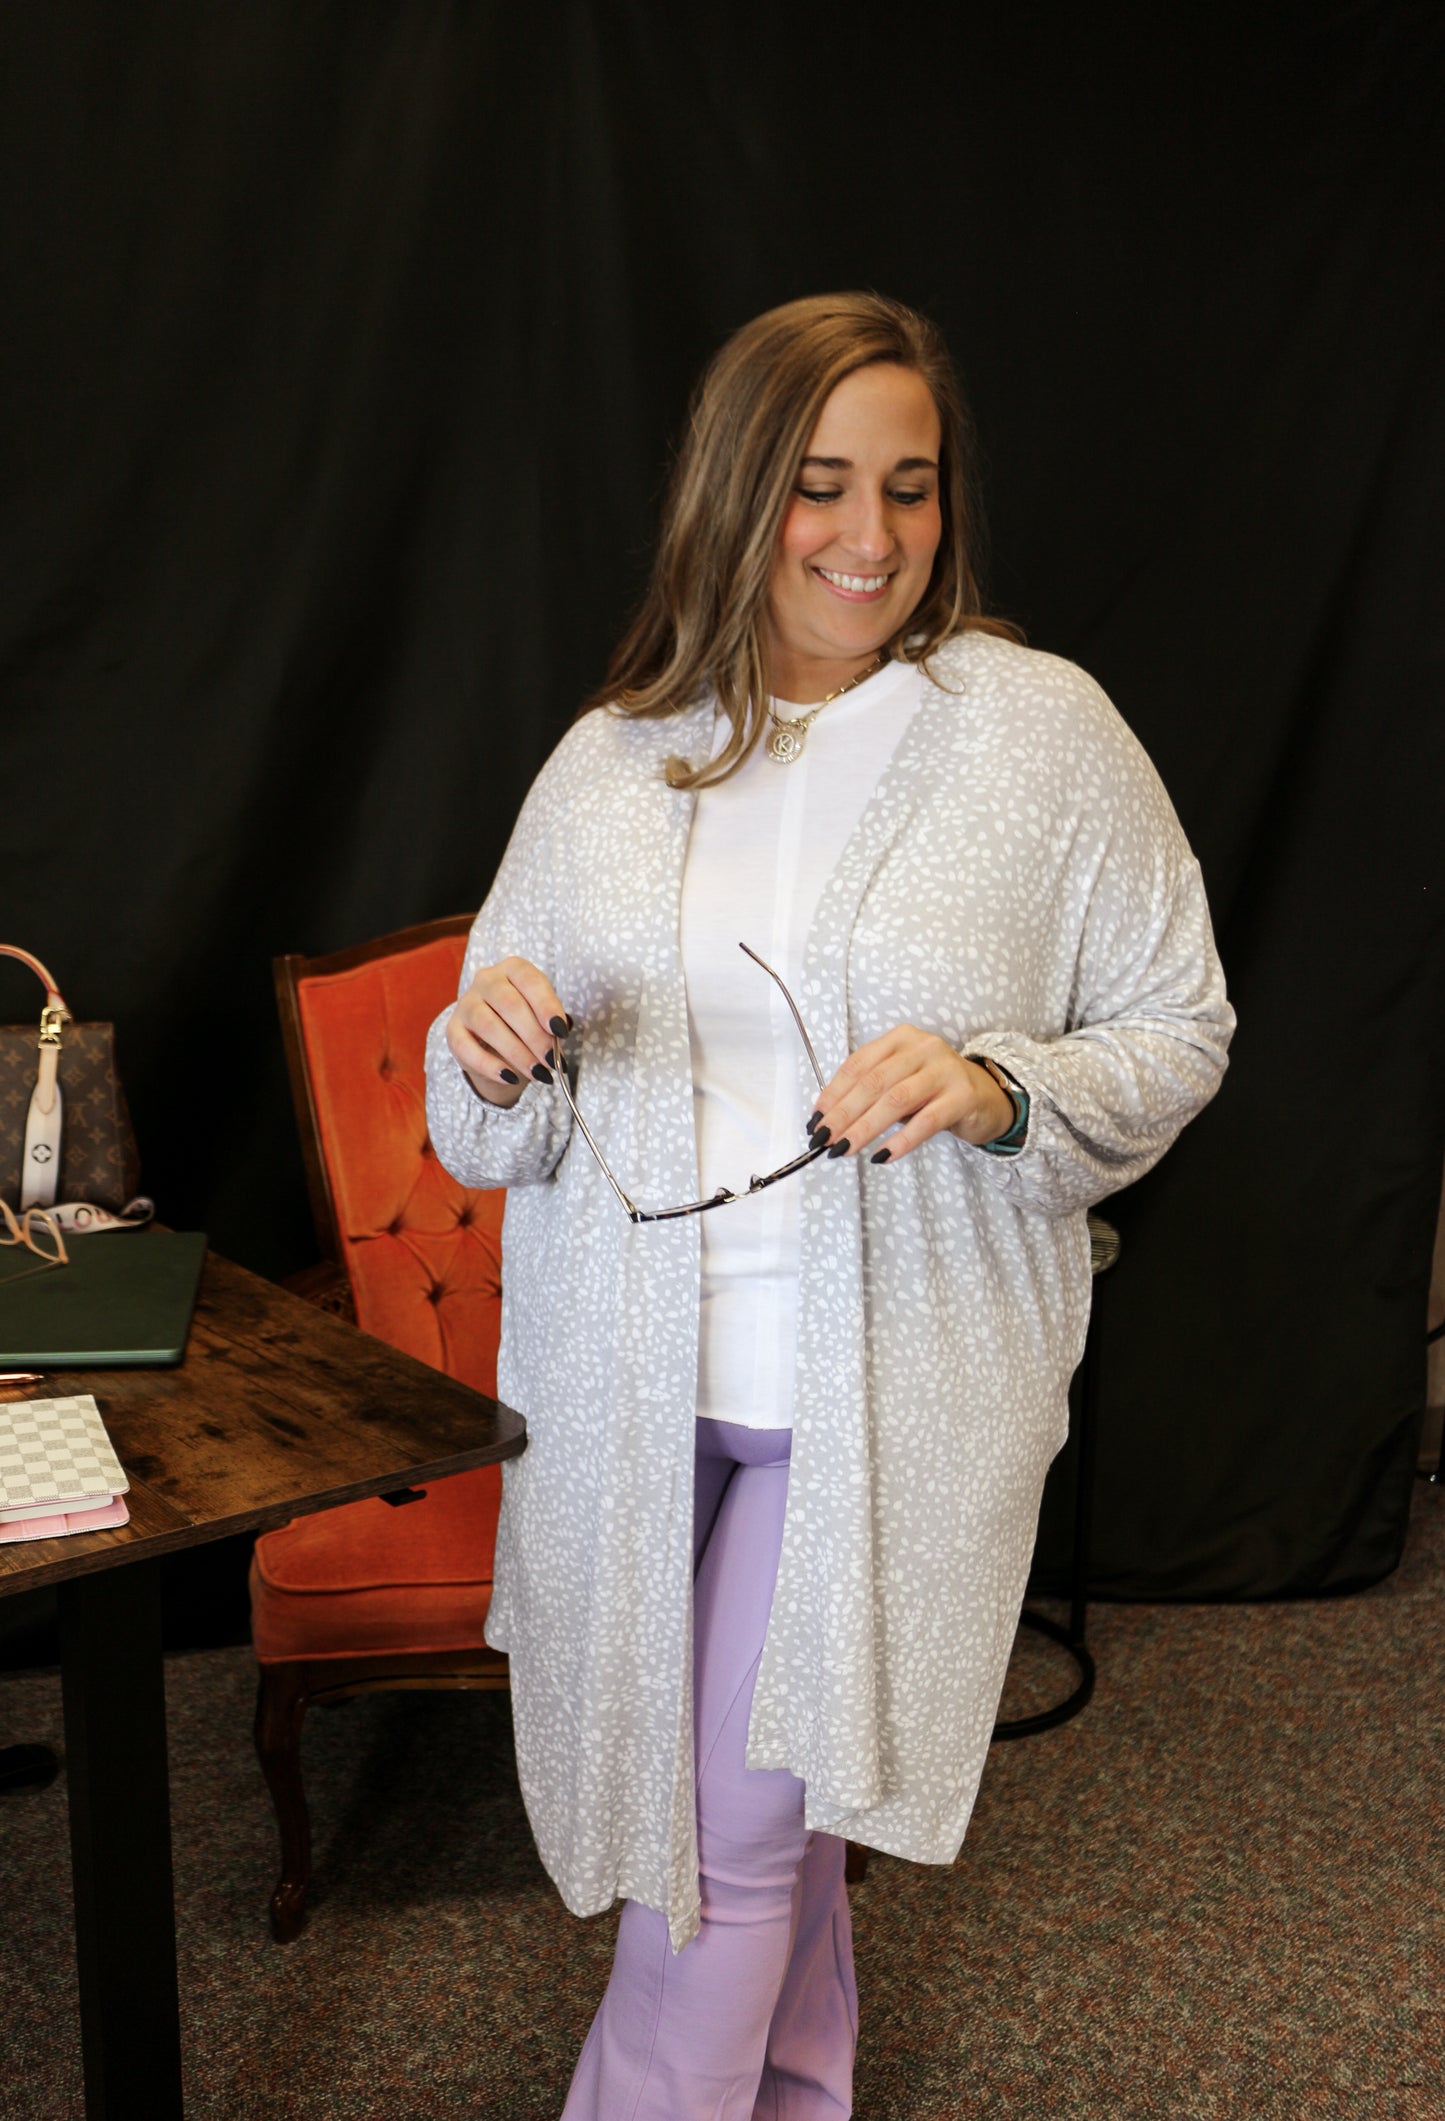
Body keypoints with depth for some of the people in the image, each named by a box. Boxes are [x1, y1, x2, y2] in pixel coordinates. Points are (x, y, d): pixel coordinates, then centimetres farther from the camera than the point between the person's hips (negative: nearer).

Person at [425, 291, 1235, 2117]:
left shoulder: (1044, 729, -5)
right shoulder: (606, 765, 4)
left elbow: (1179, 1030, -2)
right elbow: (495, 1137, 7)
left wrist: (1000, 1091, -21)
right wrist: (492, 1059, -16)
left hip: (892, 1394, -3)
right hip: (634, 1381, 4)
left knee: (732, 1819, 2)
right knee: (761, 1799, 20)